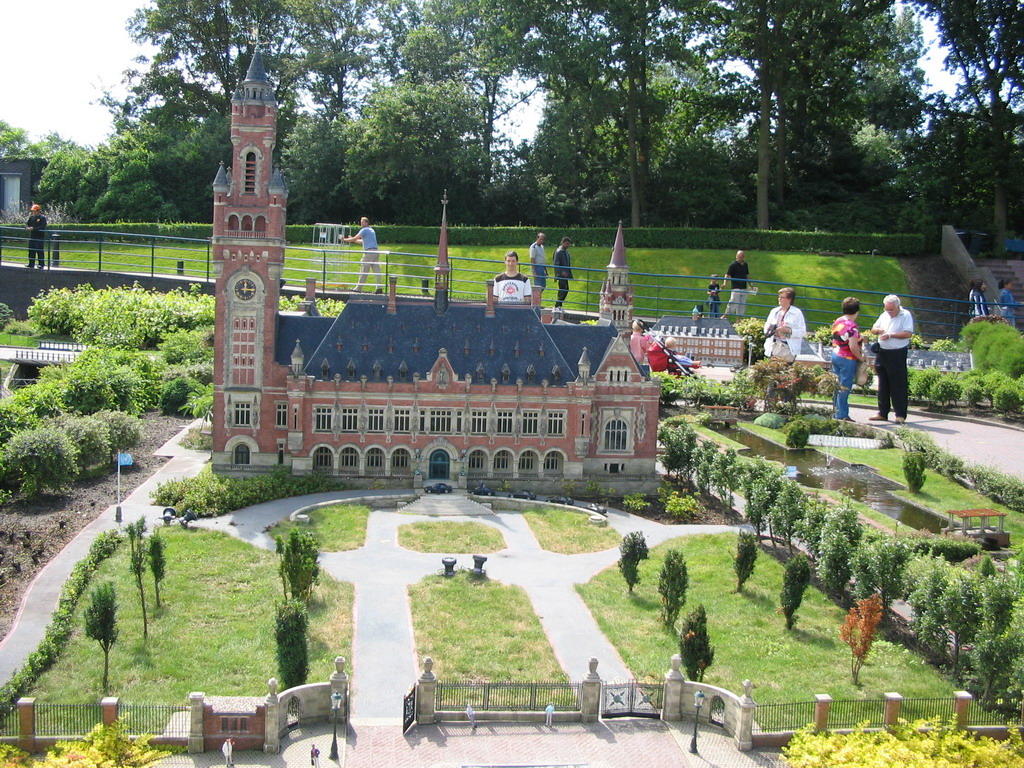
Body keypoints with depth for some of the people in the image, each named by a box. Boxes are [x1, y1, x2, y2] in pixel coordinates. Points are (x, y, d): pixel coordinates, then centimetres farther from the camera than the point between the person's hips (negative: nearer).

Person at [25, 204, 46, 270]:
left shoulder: (42, 218, -7)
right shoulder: (31, 217, 12)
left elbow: (42, 227, -18)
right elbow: (27, 223, 13)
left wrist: (33, 228, -26)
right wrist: (27, 227, -10)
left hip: (39, 237, -6)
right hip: (32, 237, 6)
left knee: (39, 251, -5)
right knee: (31, 251, 9)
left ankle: (41, 264, 1)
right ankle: (31, 264, 17)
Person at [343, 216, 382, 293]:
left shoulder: (364, 230, -3)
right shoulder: (371, 230, 24)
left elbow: (354, 239, -4)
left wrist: (345, 239, 9)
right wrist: (353, 239, 30)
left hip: (369, 252, -8)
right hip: (375, 251, 8)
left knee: (363, 271, -4)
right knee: (376, 270, 3)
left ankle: (358, 288, -1)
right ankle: (379, 288, -3)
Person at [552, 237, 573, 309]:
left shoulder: (566, 252, 17)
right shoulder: (558, 252, -10)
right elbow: (556, 264, -17)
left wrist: (570, 274, 19)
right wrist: (561, 272, -28)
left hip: (566, 274, 9)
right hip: (561, 275, -9)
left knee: (566, 290, 8)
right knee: (563, 290, -12)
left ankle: (558, 305, 14)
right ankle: (557, 306, -9)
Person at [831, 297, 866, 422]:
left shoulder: (837, 321, 6)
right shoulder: (852, 326, -19)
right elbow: (853, 347, -23)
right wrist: (861, 358, -9)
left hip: (835, 355, 8)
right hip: (847, 359, -8)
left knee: (838, 386, 14)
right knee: (844, 388, -2)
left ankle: (837, 413, 20)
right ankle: (842, 415, 3)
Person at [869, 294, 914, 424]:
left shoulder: (906, 315, -6)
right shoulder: (884, 316, 14)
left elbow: (908, 333, -16)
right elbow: (873, 329, 21)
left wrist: (890, 335, -18)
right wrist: (878, 330, -2)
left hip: (897, 355, -7)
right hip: (882, 353, 7)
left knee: (898, 385, -3)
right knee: (883, 384, 10)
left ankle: (901, 415, 2)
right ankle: (882, 413, 17)